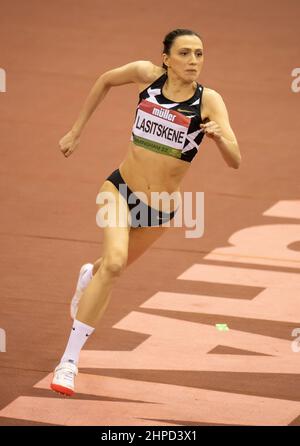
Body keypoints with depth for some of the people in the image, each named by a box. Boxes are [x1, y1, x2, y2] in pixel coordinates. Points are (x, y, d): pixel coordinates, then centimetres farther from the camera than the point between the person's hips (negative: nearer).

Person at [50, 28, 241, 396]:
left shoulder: (209, 101, -14)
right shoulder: (147, 74, -10)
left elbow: (235, 161, -20)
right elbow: (106, 81, 11)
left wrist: (219, 137, -42)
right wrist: (76, 131, 12)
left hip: (161, 209, 2)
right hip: (120, 188, -2)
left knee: (114, 265, 23)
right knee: (114, 262, -26)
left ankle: (89, 275, 63)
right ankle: (69, 359, -18)